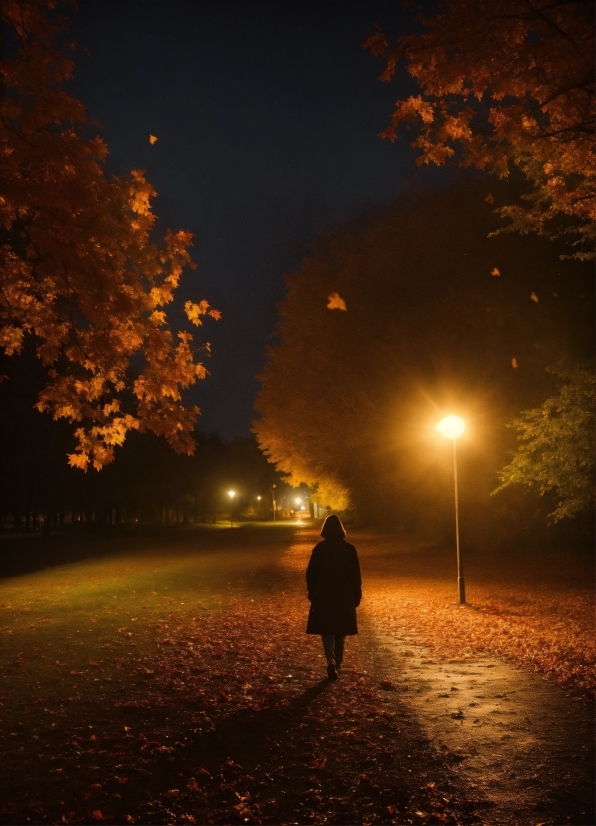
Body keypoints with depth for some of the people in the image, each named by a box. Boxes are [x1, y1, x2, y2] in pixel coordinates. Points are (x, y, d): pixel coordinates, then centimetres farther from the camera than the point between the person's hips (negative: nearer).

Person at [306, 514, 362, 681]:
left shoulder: (319, 548, -6)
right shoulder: (349, 549, -5)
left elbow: (311, 573, -2)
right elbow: (356, 576, -2)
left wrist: (312, 593, 11)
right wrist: (356, 597, 7)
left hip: (323, 596, -1)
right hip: (344, 596, 1)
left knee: (327, 630, 5)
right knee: (340, 631, 16)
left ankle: (331, 661, -17)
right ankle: (337, 664, 23)